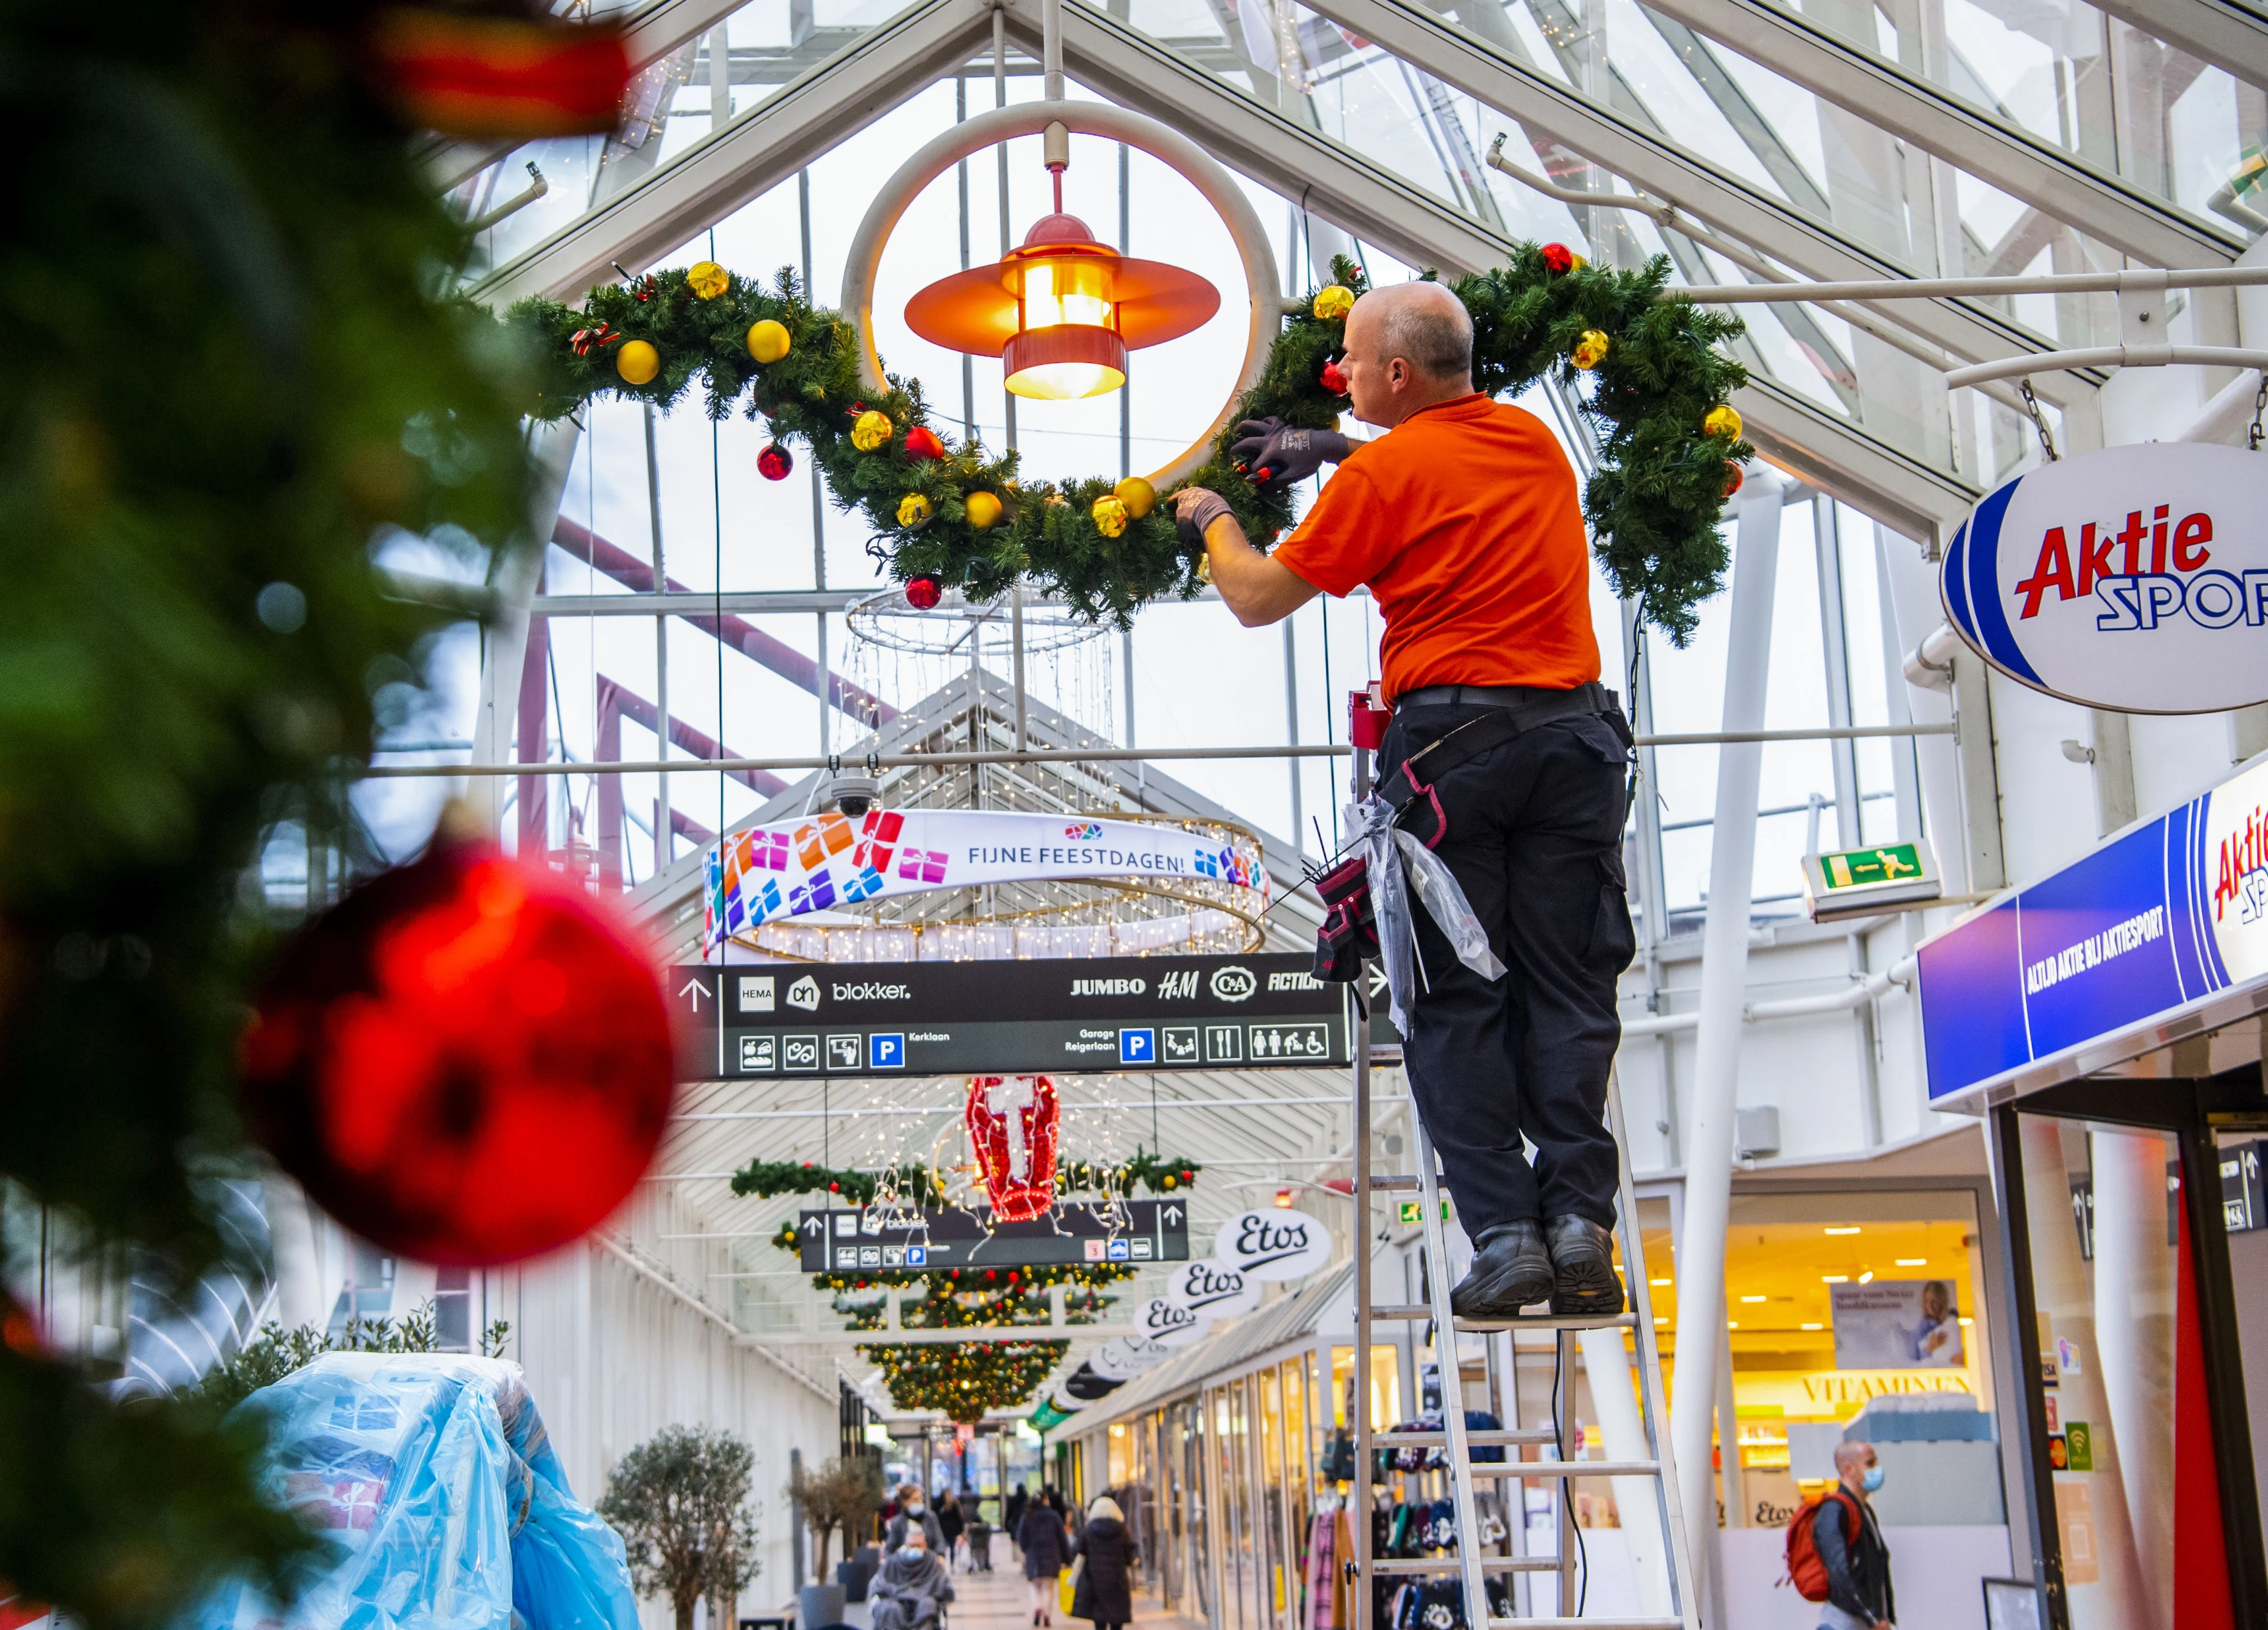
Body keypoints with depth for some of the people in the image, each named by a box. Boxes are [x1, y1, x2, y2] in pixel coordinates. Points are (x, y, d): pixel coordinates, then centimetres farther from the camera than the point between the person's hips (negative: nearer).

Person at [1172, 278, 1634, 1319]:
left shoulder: (1384, 474, -4)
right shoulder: (1534, 440, 14)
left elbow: (1258, 600, 3)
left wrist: (1210, 521, 22)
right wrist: (1337, 450, 34)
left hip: (1450, 736, -5)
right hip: (1573, 731, 5)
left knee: (1454, 1000, 3)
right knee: (1567, 989, 6)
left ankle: (1504, 1237, -2)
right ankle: (1581, 1223, -1)